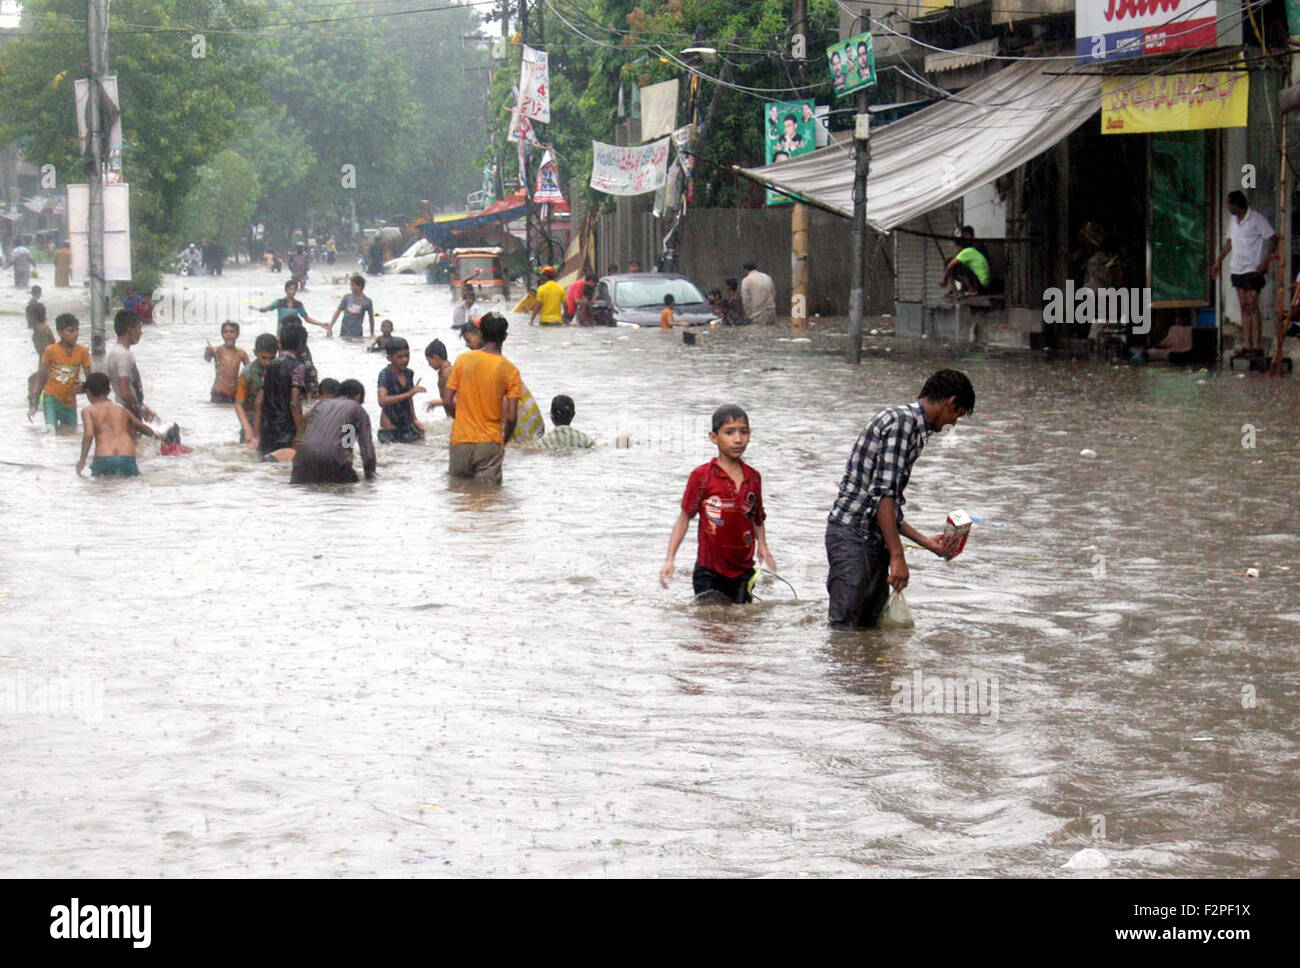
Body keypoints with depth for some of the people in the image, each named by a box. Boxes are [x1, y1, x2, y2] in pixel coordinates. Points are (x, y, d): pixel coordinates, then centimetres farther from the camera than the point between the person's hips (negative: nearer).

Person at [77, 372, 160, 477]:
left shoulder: (88, 411, 10)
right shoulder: (123, 410, 23)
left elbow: (89, 434, -8)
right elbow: (144, 428, 38)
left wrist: (82, 460, -3)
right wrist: (153, 432, 61)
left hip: (103, 461, -2)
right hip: (128, 460, 2)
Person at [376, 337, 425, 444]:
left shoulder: (409, 373, 5)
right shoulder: (385, 374, -16)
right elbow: (382, 401, -32)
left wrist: (414, 420, 18)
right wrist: (408, 393, -36)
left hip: (407, 423, 6)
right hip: (390, 426, -6)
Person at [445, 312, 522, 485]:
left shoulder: (463, 360, -2)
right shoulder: (510, 370, -7)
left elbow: (449, 400, 0)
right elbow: (511, 416, -9)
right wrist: (505, 438, 10)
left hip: (461, 440, 2)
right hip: (490, 442, -2)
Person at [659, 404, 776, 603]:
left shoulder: (754, 477, 4)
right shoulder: (702, 476, -8)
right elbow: (685, 517, -2)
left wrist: (762, 545, -6)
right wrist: (669, 559, -7)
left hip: (743, 572, 4)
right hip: (709, 573, -4)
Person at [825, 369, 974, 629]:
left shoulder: (912, 426, 21)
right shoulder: (903, 421, -11)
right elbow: (883, 493, -20)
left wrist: (928, 543, 29)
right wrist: (897, 556, -22)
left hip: (874, 541, 10)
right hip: (852, 536, -10)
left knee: (871, 627, 7)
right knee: (844, 629, -12)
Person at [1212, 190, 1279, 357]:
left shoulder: (1256, 219, -11)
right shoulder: (1233, 220, 11)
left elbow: (1273, 238, -10)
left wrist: (1267, 260, -18)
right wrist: (1219, 260, 22)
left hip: (1253, 269, -7)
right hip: (1237, 269, 7)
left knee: (1252, 306, -10)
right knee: (1244, 307, 6)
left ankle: (1257, 347, -9)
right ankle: (1247, 346, 6)